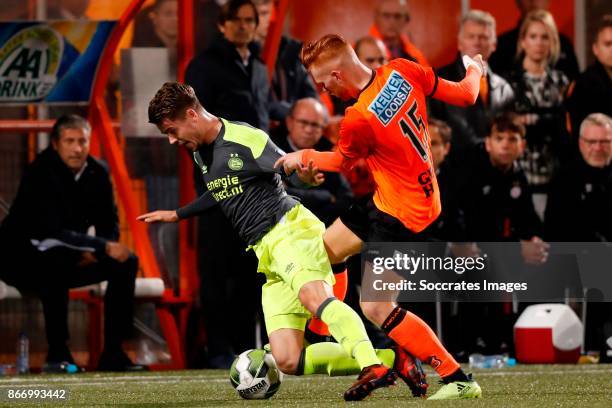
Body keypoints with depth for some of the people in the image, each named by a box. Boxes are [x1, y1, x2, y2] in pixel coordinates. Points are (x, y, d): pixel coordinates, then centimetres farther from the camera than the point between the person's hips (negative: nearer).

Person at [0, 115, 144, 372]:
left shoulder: (97, 173, -2)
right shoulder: (41, 174, -23)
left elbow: (109, 224, 6)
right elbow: (52, 232, -33)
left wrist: (93, 251, -15)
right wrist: (103, 247, -35)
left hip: (69, 258, 7)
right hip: (22, 261, -7)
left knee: (126, 262, -9)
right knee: (57, 263, -39)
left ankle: (113, 354, -10)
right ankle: (57, 353, -29)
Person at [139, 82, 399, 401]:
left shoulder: (244, 138, -7)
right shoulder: (200, 153, 19)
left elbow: (288, 168, -17)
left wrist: (305, 175, -40)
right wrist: (177, 215, 46)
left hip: (289, 228, -8)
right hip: (266, 250, 8)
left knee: (313, 295, -40)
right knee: (288, 361, -8)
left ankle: (373, 368, -54)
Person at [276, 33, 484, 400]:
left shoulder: (359, 120, -27)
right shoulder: (403, 72, -9)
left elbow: (342, 161, -3)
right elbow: (465, 96, 2)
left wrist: (303, 157, 15)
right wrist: (475, 71, 24)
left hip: (403, 216, -10)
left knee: (376, 308, -9)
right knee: (321, 251, 17)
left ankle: (459, 380, -7)